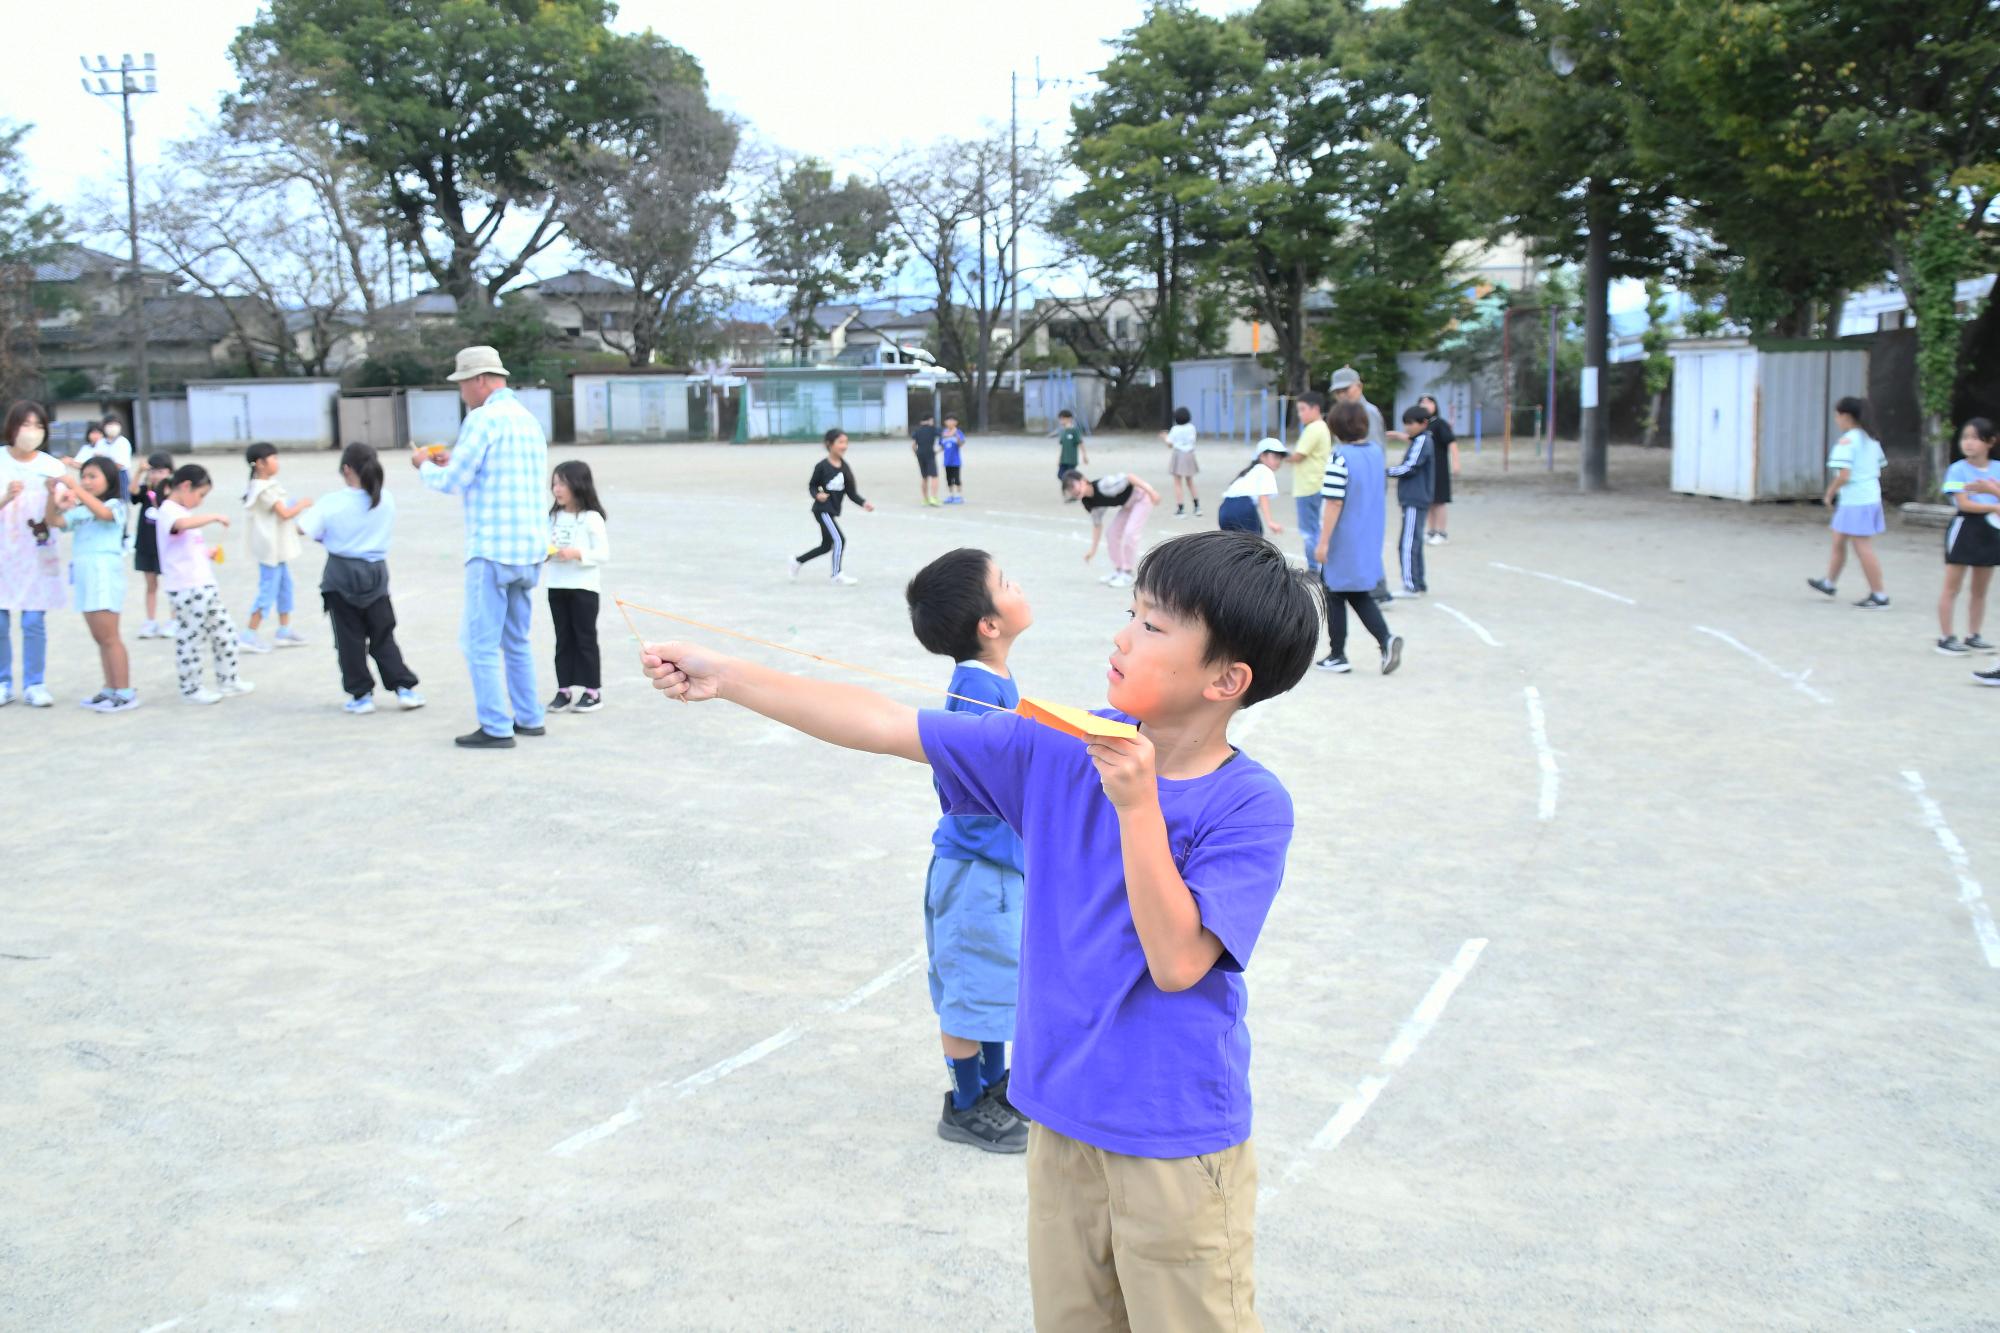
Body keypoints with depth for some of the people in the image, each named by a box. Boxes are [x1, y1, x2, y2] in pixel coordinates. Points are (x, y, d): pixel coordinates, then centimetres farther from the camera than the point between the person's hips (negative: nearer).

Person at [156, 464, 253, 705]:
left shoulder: (182, 511, 19)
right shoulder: (169, 511, -11)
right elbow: (182, 524, -36)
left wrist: (207, 555, 15)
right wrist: (214, 517, -27)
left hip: (204, 585, 10)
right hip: (185, 590, -10)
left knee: (224, 631, 14)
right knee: (189, 638, -2)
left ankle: (227, 680, 25)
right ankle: (190, 689, 7)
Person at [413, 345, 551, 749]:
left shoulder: (483, 419, -11)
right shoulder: (529, 420, 15)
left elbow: (451, 482, -12)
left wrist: (424, 465, 8)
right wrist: (452, 460, 23)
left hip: (492, 550, -8)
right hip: (531, 549, 8)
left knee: (481, 643, -2)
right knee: (516, 640, 18)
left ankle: (496, 728, -2)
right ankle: (529, 718, 21)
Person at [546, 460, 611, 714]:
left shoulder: (591, 518, -9)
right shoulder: (554, 517, 9)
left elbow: (603, 553, -12)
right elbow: (549, 547, 14)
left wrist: (576, 554, -23)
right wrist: (544, 553, -8)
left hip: (584, 587, -6)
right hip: (557, 586, 6)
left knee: (585, 638, 1)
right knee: (564, 639, 10)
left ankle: (593, 691, 9)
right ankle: (565, 690, 15)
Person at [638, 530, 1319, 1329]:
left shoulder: (1251, 807, -16)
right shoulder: (1059, 750, -4)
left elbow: (1176, 961, -23)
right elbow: (887, 727, -3)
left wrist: (1136, 806, -29)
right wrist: (728, 678, -6)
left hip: (1178, 1145, -4)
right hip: (1062, 1118, 5)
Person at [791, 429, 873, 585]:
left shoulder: (844, 467, 2)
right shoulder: (822, 466, -14)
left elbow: (851, 492, 3)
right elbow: (812, 485, -3)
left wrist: (863, 503, -11)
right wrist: (817, 495, -24)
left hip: (833, 511, 7)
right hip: (822, 510, -7)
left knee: (826, 546, 16)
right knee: (839, 539, -12)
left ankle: (798, 561, 35)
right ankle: (836, 574, 3)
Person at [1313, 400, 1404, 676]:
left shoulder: (1340, 458, -20)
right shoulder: (1376, 451, 3)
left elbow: (1334, 502, -21)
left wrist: (1323, 542, -17)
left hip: (1342, 544, -7)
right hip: (1369, 542, 7)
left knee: (1335, 597, 9)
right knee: (1360, 596, 16)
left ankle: (1337, 656, 15)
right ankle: (1386, 639, -5)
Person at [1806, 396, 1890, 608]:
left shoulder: (1846, 441, -16)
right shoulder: (1871, 439, 11)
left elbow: (1844, 475, -23)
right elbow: (1880, 468, 15)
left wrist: (1829, 493, -7)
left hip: (1854, 501, -10)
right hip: (1871, 496, 10)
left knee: (1863, 549, -4)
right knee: (1838, 542, 21)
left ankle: (1879, 595, 0)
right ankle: (1829, 583, 35)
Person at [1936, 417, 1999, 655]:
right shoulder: (1958, 469, -9)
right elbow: (1963, 503, -16)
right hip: (1965, 529, -5)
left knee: (1981, 589, 11)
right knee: (1952, 587, 0)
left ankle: (1973, 637, 21)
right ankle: (1946, 638, 4)